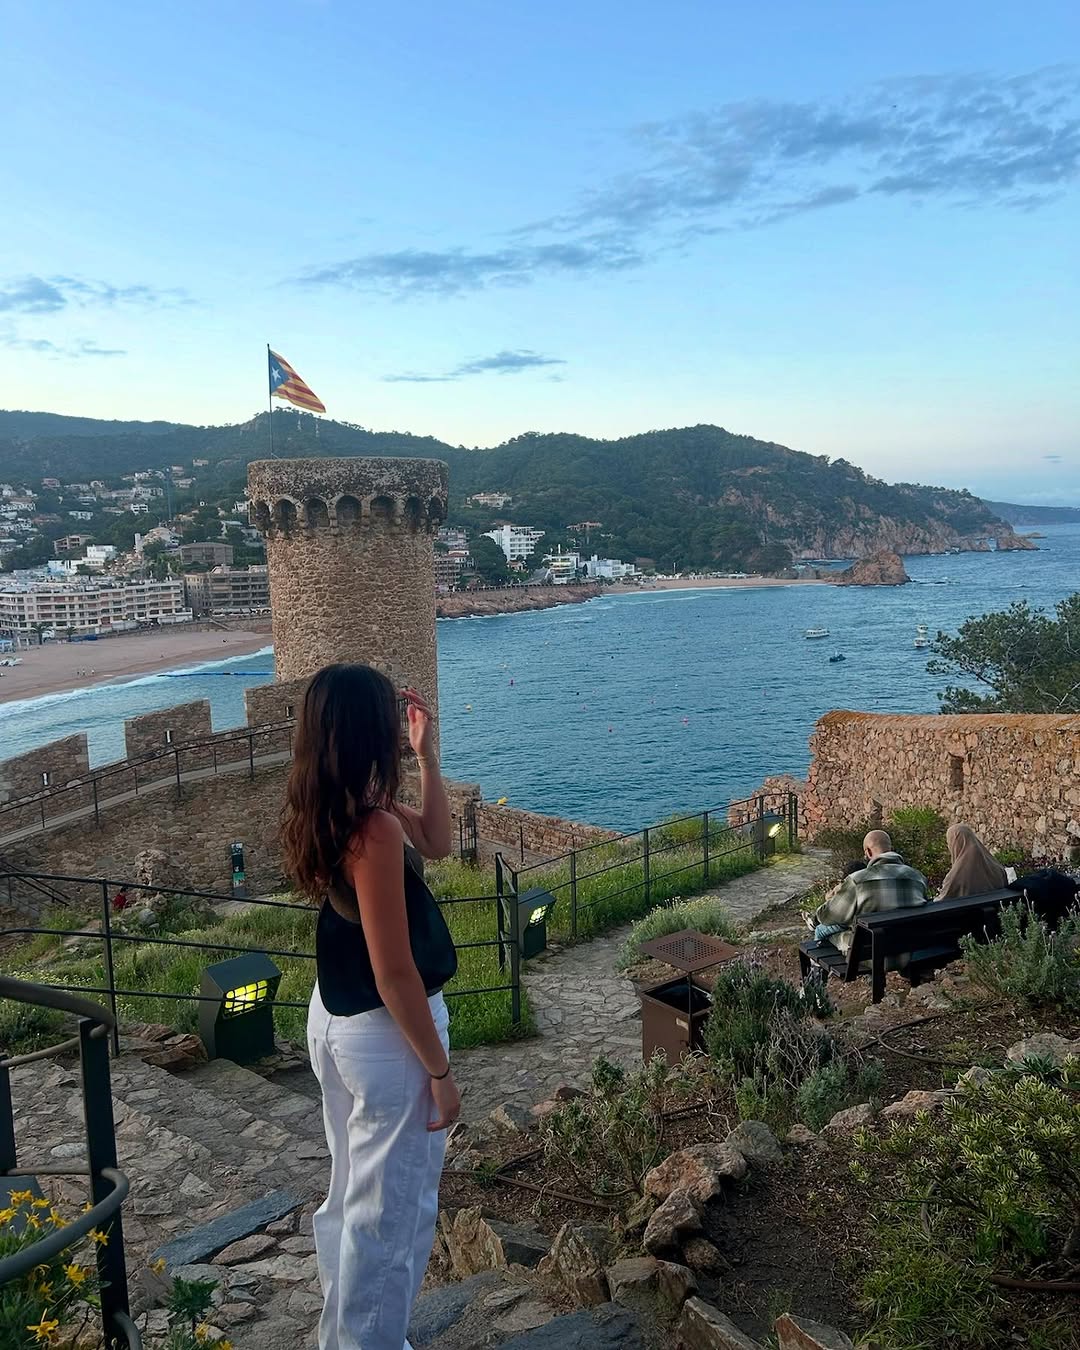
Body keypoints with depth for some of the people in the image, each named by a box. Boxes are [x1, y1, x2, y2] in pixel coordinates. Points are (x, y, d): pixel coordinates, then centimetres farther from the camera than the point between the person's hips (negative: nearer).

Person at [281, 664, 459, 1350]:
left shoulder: (331, 809, -1)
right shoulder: (375, 828, -28)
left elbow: (435, 841, 11)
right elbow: (394, 974, -25)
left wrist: (428, 755, 2)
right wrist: (440, 1072, -15)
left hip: (334, 1022, 10)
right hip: (386, 1035, -10)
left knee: (352, 1196, 26)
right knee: (392, 1214, 10)